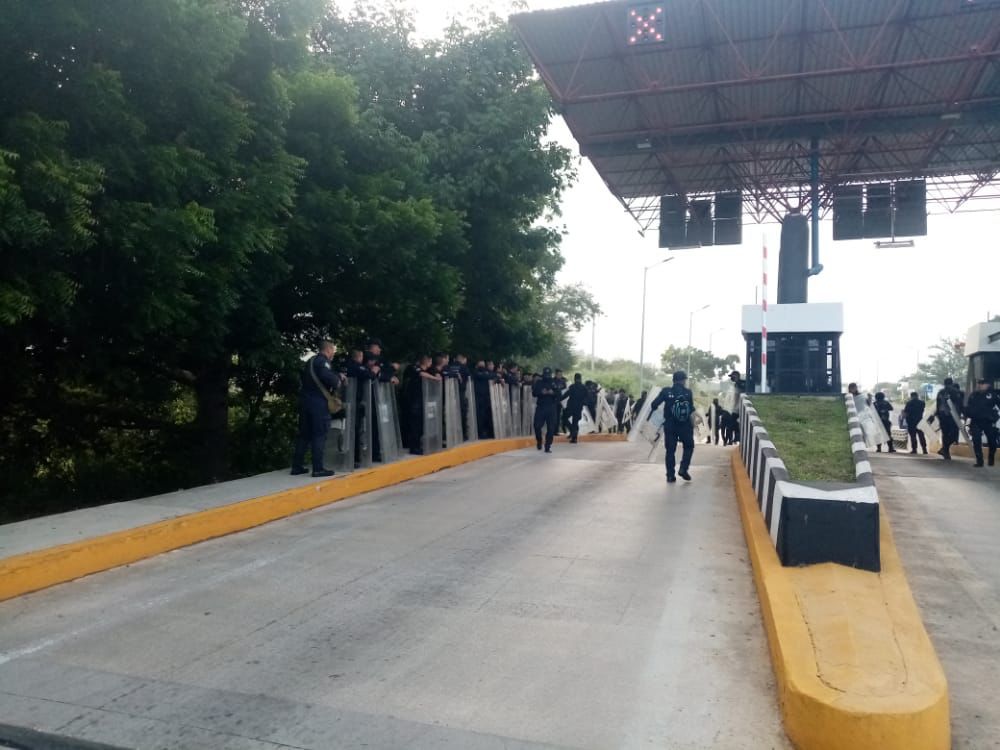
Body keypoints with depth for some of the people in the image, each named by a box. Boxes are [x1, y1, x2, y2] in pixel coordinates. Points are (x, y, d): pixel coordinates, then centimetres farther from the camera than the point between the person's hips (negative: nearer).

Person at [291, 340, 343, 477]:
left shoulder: (311, 361, 20)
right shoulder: (322, 361, -10)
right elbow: (328, 376, -29)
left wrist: (337, 376, 15)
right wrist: (337, 382, -8)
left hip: (305, 400, 9)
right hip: (318, 401, -9)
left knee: (304, 434, 13)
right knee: (319, 434, -5)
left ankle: (297, 466, 15)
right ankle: (318, 468, -5)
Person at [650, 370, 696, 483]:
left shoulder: (666, 391, -4)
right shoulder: (688, 393, -5)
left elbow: (654, 405, -9)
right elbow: (691, 410, -6)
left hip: (670, 426, 1)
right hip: (685, 425, -1)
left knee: (670, 450, 9)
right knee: (689, 446, 17)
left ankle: (670, 475, 5)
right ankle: (683, 469, 0)